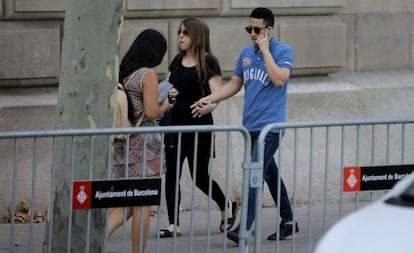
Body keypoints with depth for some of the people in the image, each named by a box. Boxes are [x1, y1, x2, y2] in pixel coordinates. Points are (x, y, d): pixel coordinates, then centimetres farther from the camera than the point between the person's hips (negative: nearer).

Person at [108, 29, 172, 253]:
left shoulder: (123, 73, 9)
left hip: (122, 143, 7)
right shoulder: (148, 74, -12)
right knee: (142, 205, 3)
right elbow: (152, 112, -16)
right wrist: (165, 106, 4)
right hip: (145, 144, -7)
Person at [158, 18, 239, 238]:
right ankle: (174, 225, 5)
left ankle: (227, 206, 25)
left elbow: (216, 94, -13)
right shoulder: (177, 61, 12)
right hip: (175, 124, 6)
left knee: (199, 177, 0)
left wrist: (209, 105, -34)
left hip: (199, 125, -6)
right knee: (171, 175, 1)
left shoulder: (208, 62, -7)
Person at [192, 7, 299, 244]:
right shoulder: (247, 53, 12)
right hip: (251, 125, 7)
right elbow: (234, 85, 18)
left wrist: (265, 50, -17)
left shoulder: (283, 51, -7)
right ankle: (288, 222, 25)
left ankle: (244, 229, -20)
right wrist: (208, 100, 6)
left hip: (270, 126, -7)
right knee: (270, 174, 14)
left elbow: (279, 80, -22)